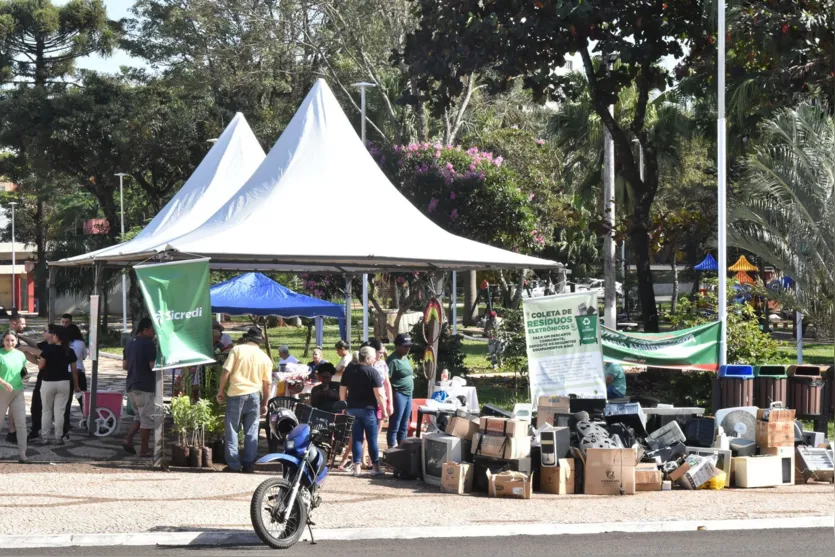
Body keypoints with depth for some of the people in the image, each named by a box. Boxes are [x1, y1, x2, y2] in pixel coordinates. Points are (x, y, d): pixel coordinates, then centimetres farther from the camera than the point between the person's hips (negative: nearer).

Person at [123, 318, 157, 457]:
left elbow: (124, 365, 18)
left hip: (131, 385, 9)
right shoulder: (148, 344, -15)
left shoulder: (130, 343, 12)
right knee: (148, 418, 0)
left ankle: (128, 440, 6)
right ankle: (144, 450, 2)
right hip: (145, 387, -9)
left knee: (140, 416, 20)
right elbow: (154, 366, -19)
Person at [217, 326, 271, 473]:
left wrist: (221, 390, 3)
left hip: (236, 394, -2)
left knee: (232, 430, 5)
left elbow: (226, 371, -7)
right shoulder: (265, 358, 6)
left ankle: (233, 464, 2)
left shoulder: (237, 350, -1)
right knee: (251, 431, 8)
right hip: (254, 395, 2)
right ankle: (249, 464, 7)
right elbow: (267, 383, 5)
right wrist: (264, 403, 14)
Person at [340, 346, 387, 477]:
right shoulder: (372, 372, -10)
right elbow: (379, 394, -14)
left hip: (352, 408, 5)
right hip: (368, 408, -5)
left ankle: (357, 467, 4)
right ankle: (375, 467, 8)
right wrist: (384, 410, -6)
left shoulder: (349, 371, 6)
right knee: (372, 438, 4)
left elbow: (342, 391, 9)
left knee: (356, 438, 7)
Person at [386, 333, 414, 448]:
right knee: (395, 426, -6)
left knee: (404, 426, 14)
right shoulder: (393, 360, -15)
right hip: (398, 394, -9)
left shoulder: (406, 358, 13)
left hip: (408, 395, 9)